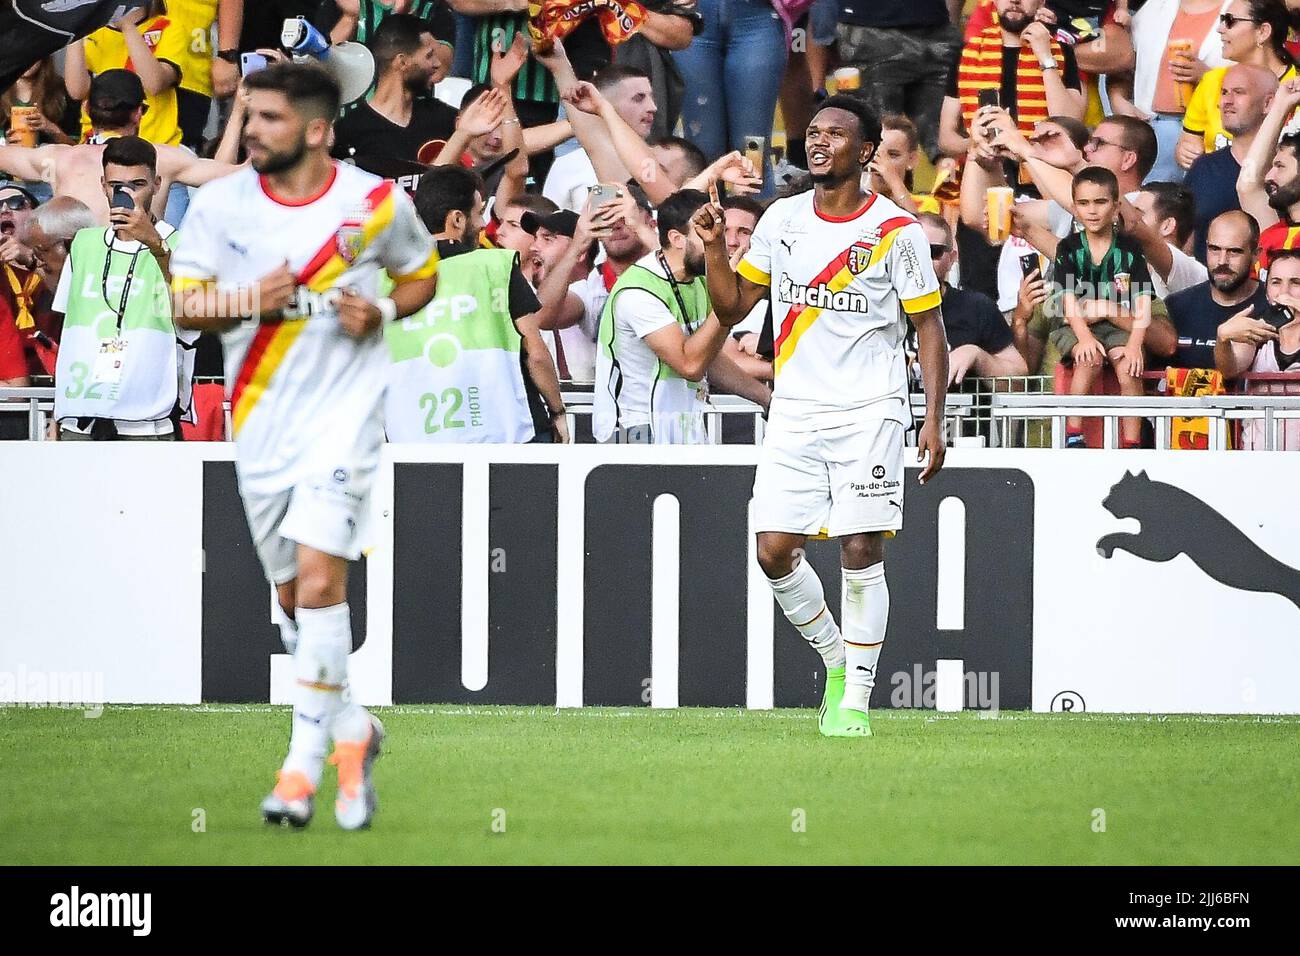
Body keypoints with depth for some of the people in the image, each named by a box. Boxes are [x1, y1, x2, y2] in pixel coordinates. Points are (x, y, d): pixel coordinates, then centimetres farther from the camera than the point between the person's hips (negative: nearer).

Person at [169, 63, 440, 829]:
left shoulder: (378, 203, -5)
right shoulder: (220, 204, -1)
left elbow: (422, 275, 11)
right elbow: (186, 303, 3)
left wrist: (382, 312, -10)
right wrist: (250, 302, -16)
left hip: (344, 414, -4)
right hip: (260, 422, 4)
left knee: (319, 579, -18)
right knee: (292, 598, 11)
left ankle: (305, 764, -16)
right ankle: (353, 731, 33)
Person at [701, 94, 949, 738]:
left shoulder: (896, 231, -3)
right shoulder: (781, 220, 8)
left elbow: (929, 327, 0)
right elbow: (732, 306, 14)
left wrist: (934, 418, -8)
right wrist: (714, 248, -4)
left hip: (869, 413, -4)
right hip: (794, 412, 4)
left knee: (861, 552, -7)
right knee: (774, 551, -5)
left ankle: (855, 700, 2)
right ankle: (836, 659, 18)